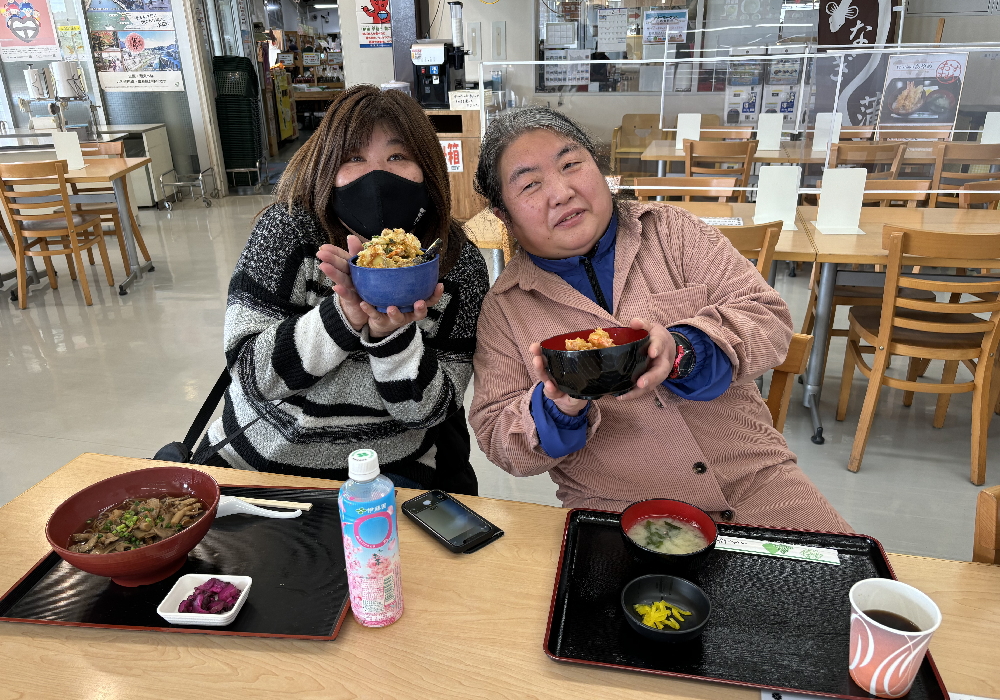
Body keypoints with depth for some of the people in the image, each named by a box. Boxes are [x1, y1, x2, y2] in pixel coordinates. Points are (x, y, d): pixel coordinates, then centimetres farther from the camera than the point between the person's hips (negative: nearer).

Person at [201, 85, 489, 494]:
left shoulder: (460, 264, -11)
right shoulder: (286, 229, -10)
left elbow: (427, 410, -11)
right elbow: (249, 371, -14)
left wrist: (391, 332, -29)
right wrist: (346, 315, -28)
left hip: (387, 474, -1)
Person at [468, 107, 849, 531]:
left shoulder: (670, 230, 3)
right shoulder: (504, 308, 1)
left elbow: (768, 316, -3)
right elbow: (496, 441, 0)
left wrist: (681, 351, -23)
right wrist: (558, 407, -22)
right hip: (616, 511, -1)